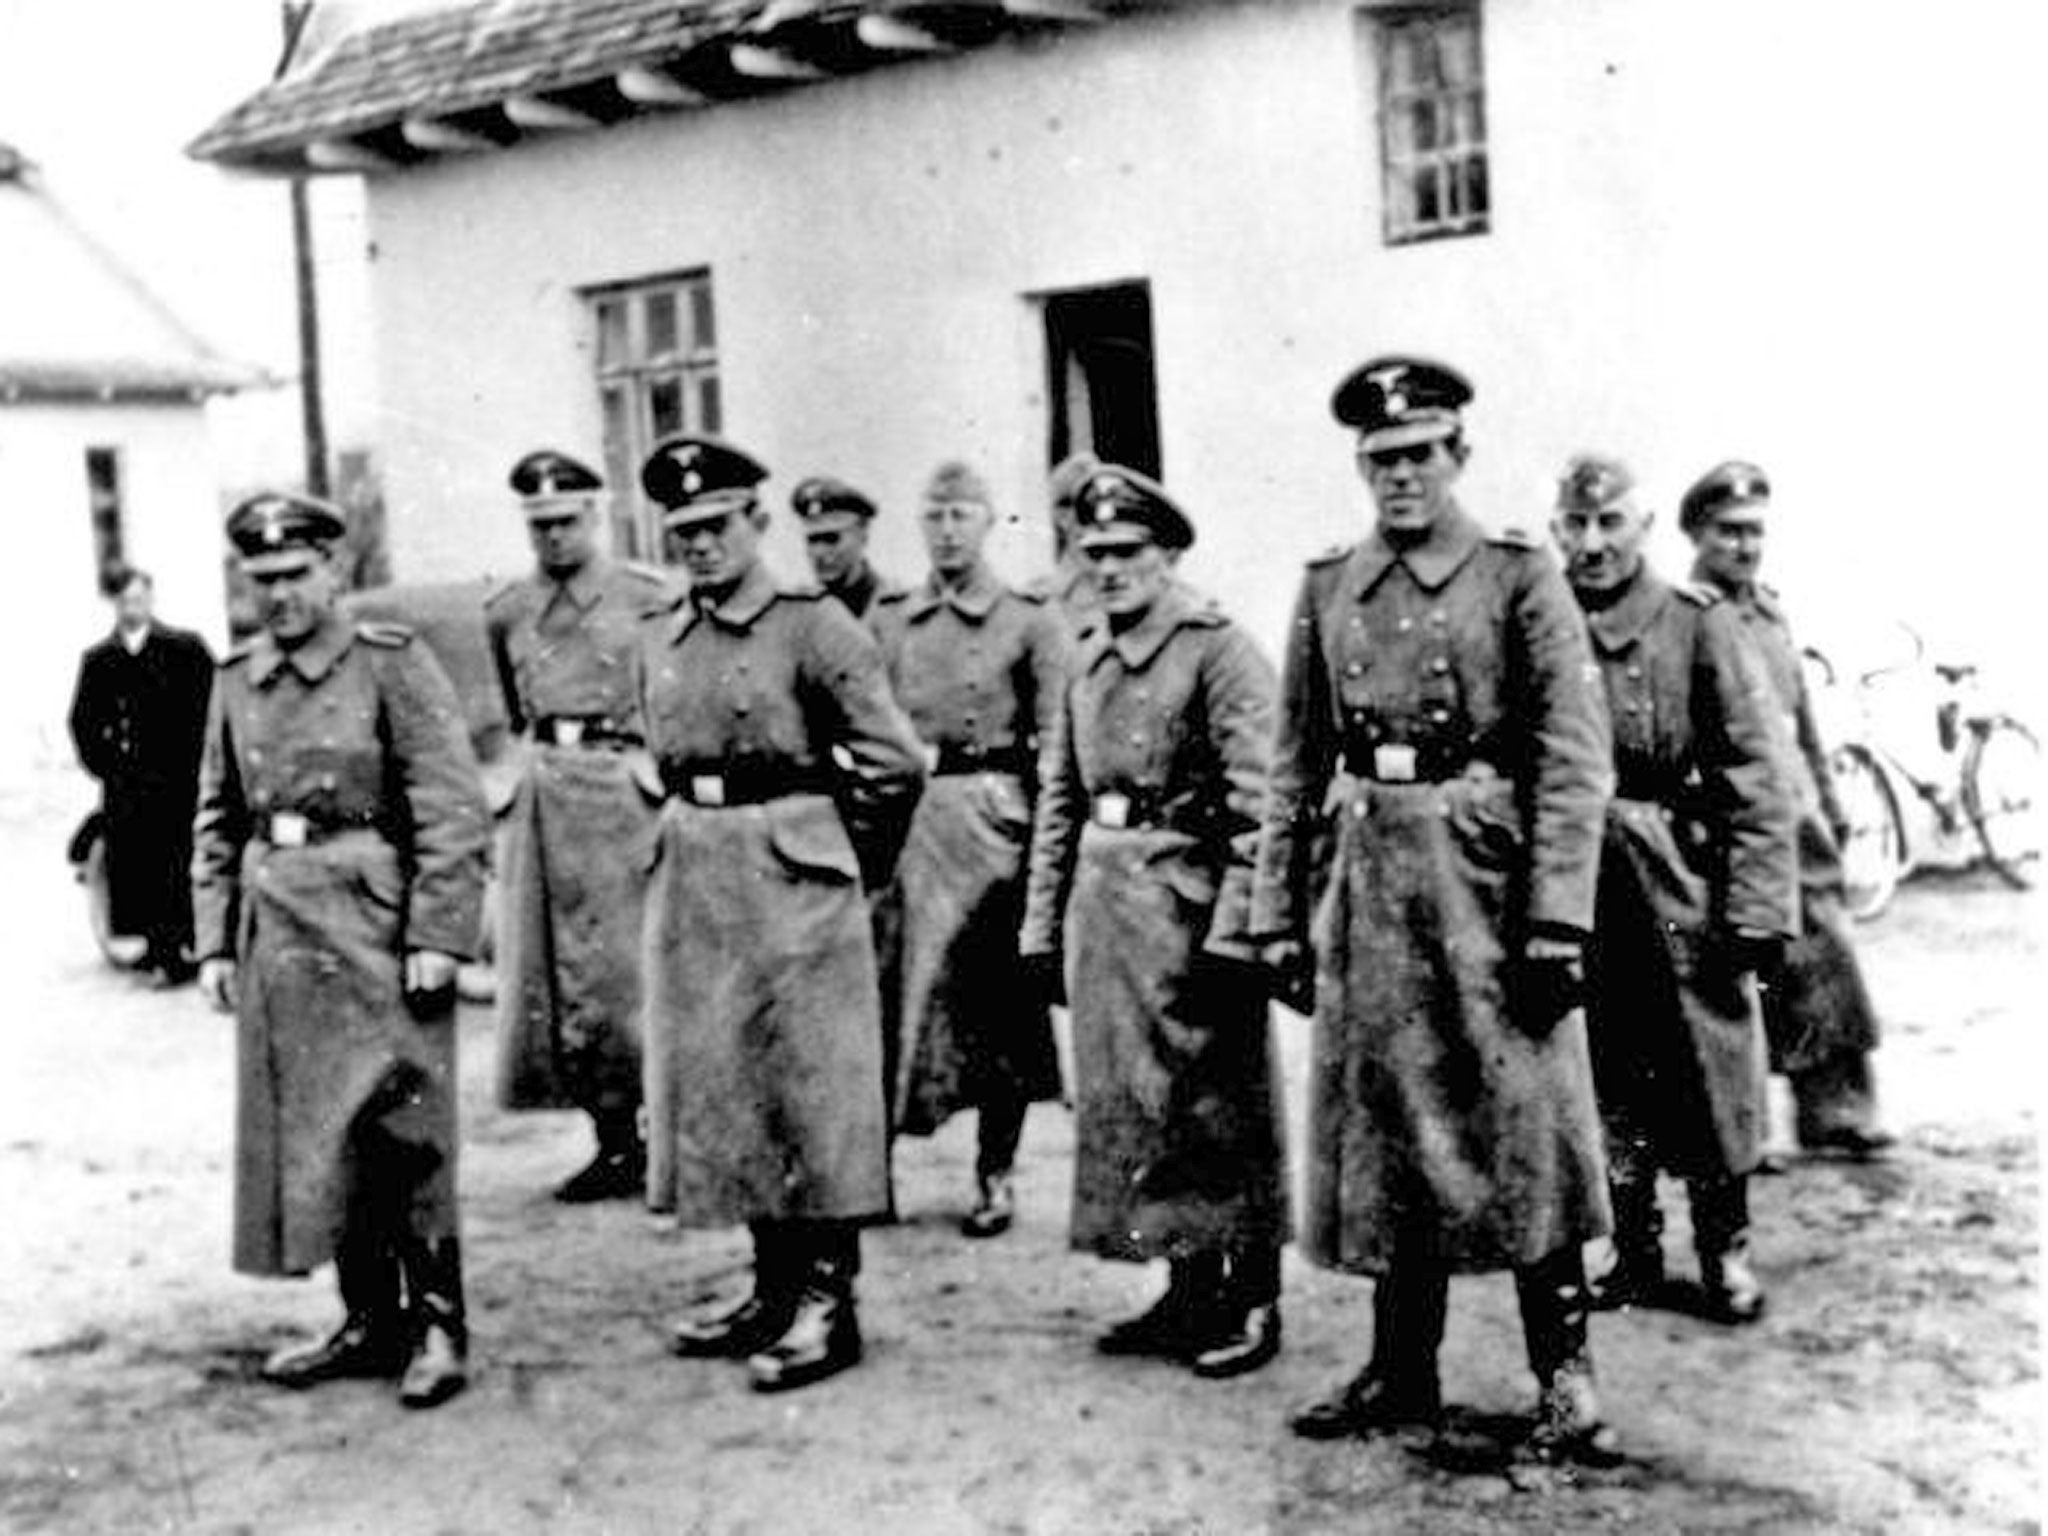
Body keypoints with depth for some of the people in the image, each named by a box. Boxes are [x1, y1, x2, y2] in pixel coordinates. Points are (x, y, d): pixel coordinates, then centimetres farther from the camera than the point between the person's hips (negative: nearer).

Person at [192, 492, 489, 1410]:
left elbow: (454, 810, -10)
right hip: (277, 930, 6)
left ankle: (438, 1326, 7)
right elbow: (218, 822, 16)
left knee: (396, 1136, -5)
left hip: (376, 922, -6)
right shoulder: (237, 682, 11)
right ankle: (370, 1323, 20)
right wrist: (215, 940, 9)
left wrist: (436, 936, -16)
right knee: (306, 1137, 9)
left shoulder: (394, 664, -5)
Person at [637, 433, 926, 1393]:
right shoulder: (661, 643, 11)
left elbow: (895, 762, -9)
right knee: (723, 1092, 10)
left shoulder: (814, 627, -8)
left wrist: (855, 863, -1)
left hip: (793, 872, -7)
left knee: (812, 1089, -2)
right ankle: (774, 1288, 21)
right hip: (692, 876, 7)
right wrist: (694, 834, 16)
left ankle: (828, 1302, 5)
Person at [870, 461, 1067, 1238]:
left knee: (997, 1001, 2)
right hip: (902, 818, 2)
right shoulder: (886, 620, 11)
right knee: (889, 991, 1)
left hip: (994, 818, -2)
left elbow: (1055, 744, -1)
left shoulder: (1029, 622, 2)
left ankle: (996, 1178, 11)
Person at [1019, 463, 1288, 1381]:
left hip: (1187, 900, -7)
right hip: (1101, 900, 7)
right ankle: (1188, 1294, 23)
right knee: (1126, 1105, 11)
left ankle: (1252, 1304, 10)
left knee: (1217, 1111, -1)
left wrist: (1233, 936, -19)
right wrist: (1043, 921, 13)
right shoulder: (1088, 660, 14)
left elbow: (1259, 808, -14)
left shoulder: (1221, 654, -8)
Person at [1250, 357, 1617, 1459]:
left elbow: (1574, 759, -7)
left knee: (1524, 1126, -1)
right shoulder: (1329, 589, 12)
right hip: (1366, 882, 4)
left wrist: (1556, 920, -15)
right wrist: (1278, 913, 8)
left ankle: (1564, 1374, 10)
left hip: (1489, 871, -4)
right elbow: (1295, 765, 14)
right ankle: (1401, 1369, 20)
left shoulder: (1520, 578, -1)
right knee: (1380, 1134, 9)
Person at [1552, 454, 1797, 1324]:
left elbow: (1757, 775, -5)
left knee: (1710, 1076, 5)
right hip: (1577, 888, 2)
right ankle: (1634, 1251, 23)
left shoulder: (1699, 623, -3)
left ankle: (1725, 1253, 21)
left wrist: (1755, 907, -11)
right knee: (1607, 1083, 9)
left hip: (1685, 889, -2)